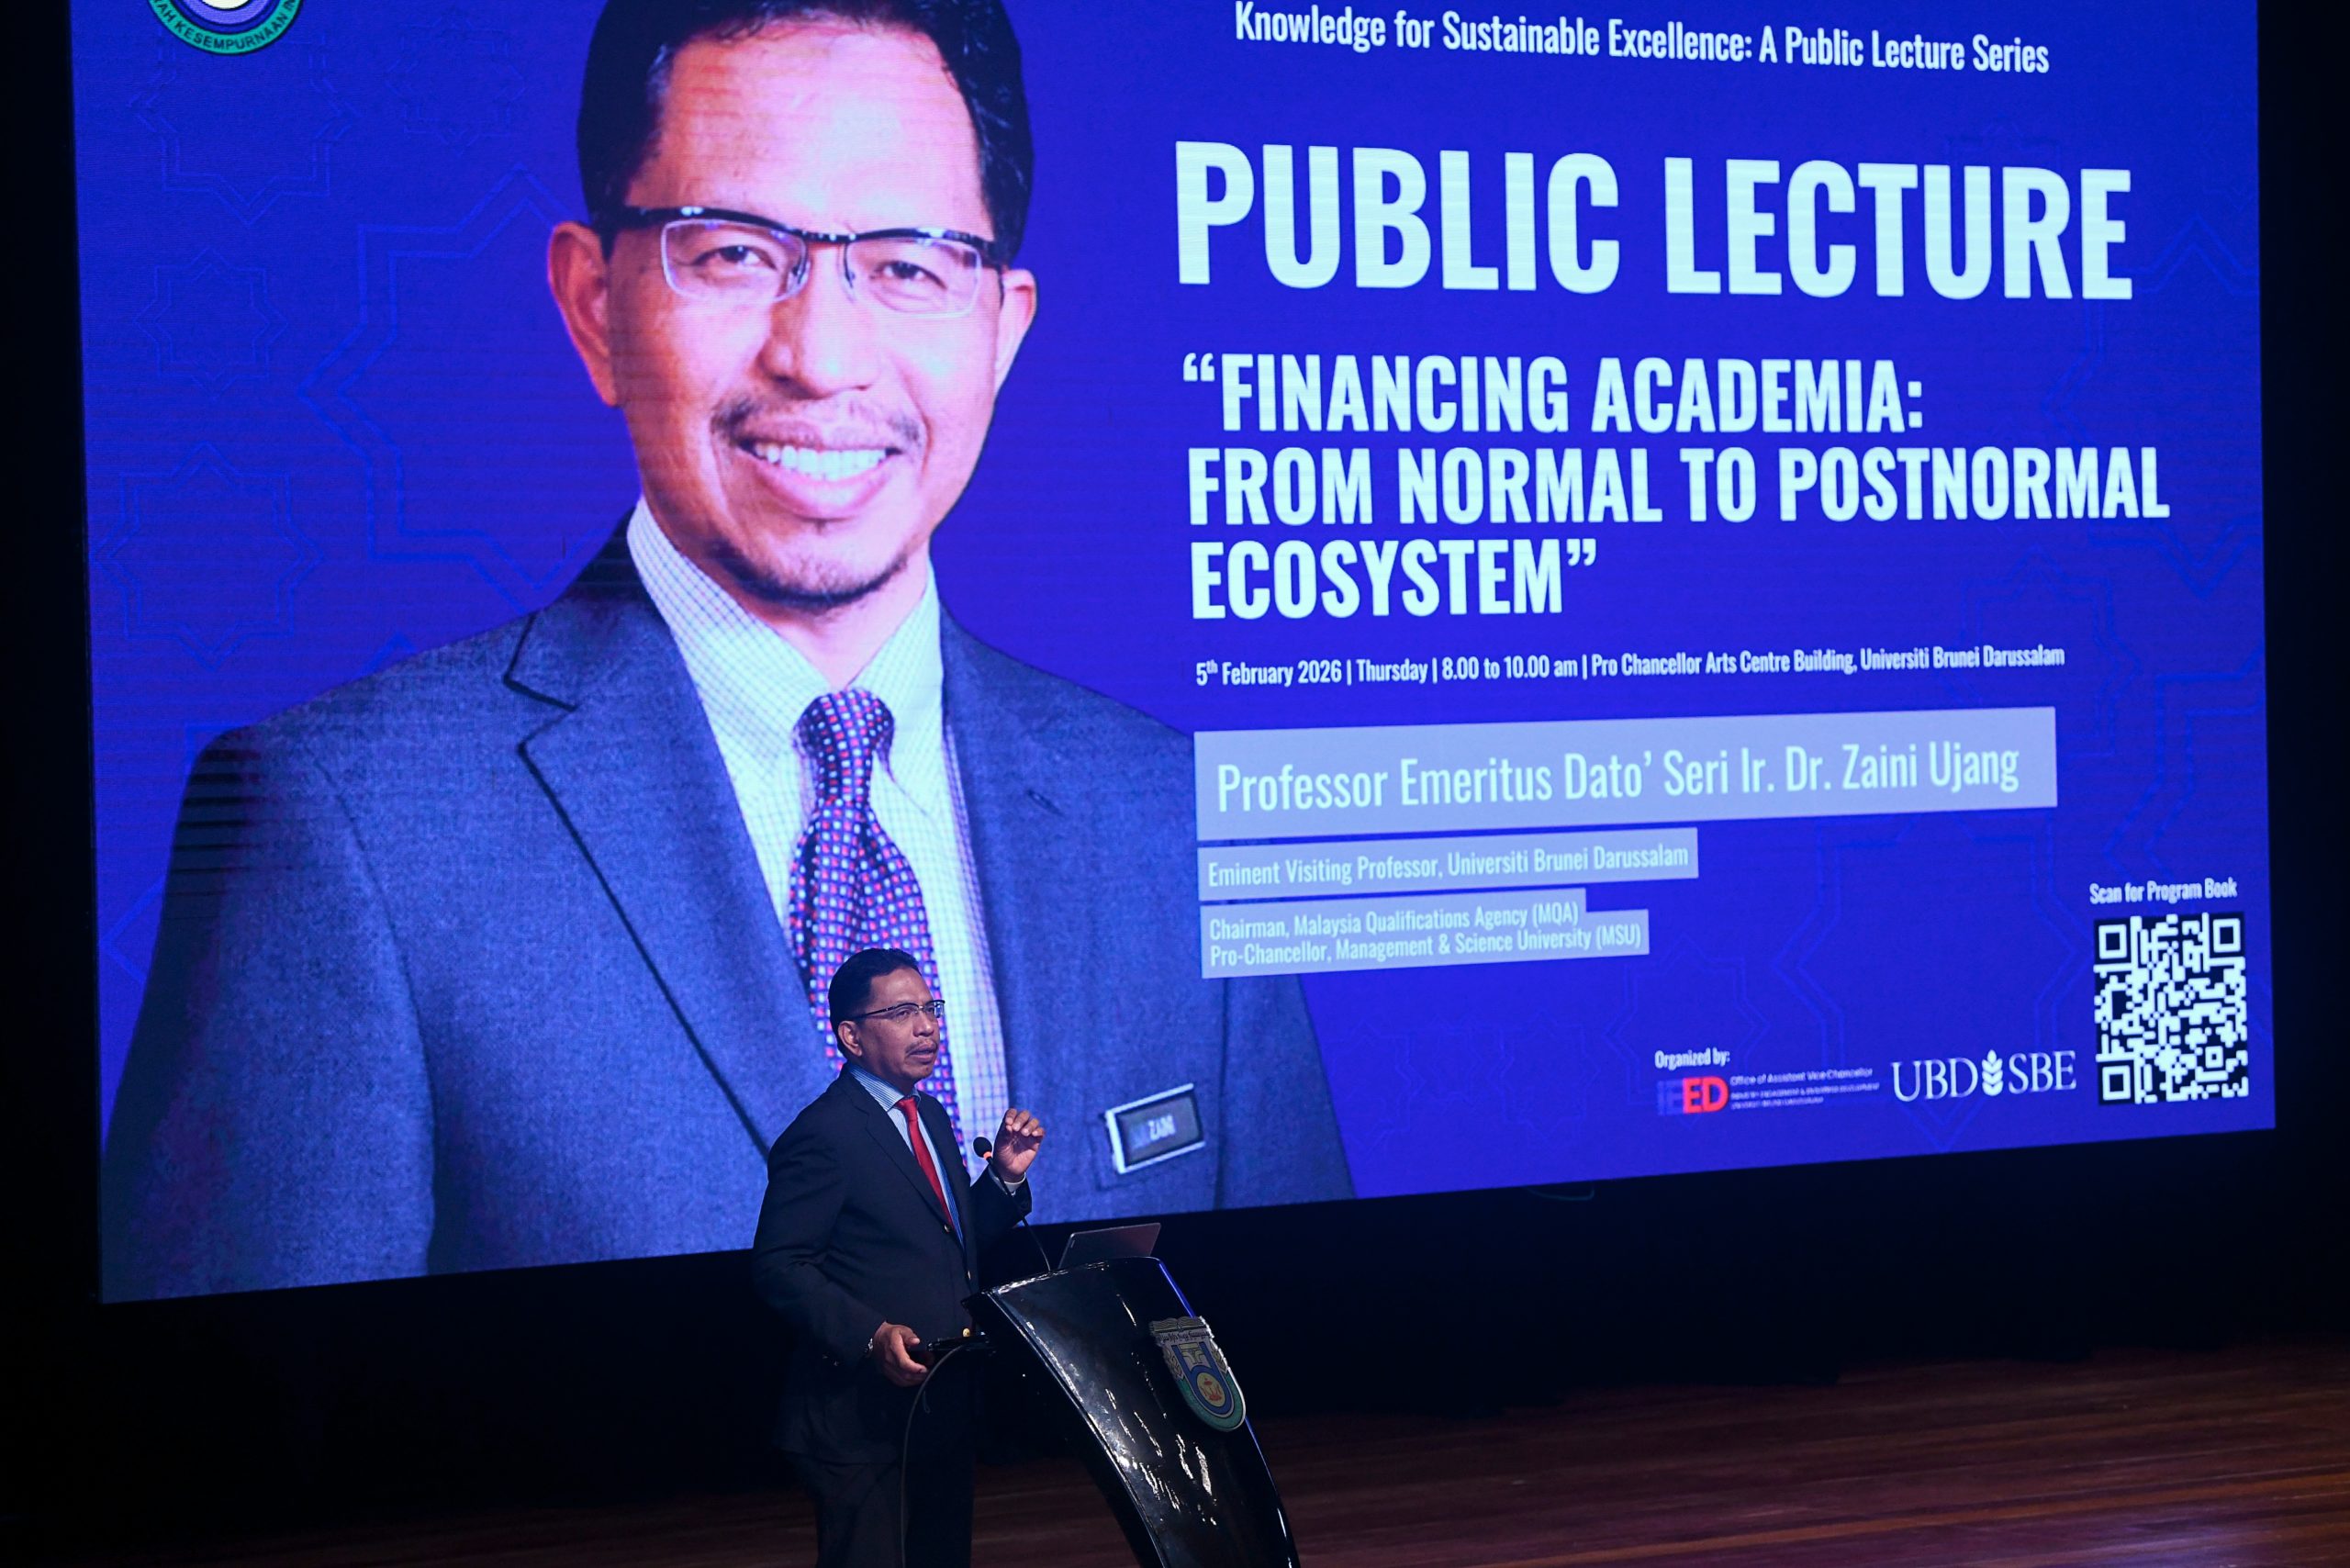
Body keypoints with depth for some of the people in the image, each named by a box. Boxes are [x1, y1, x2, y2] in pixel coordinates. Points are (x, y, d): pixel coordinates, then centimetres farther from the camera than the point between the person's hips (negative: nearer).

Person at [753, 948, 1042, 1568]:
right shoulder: (823, 1134, -15)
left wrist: (1006, 1175, 2)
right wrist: (871, 1336, -29)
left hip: (944, 1408, 9)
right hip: (863, 1420, -9)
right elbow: (779, 1266, -19)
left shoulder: (929, 1115, 13)